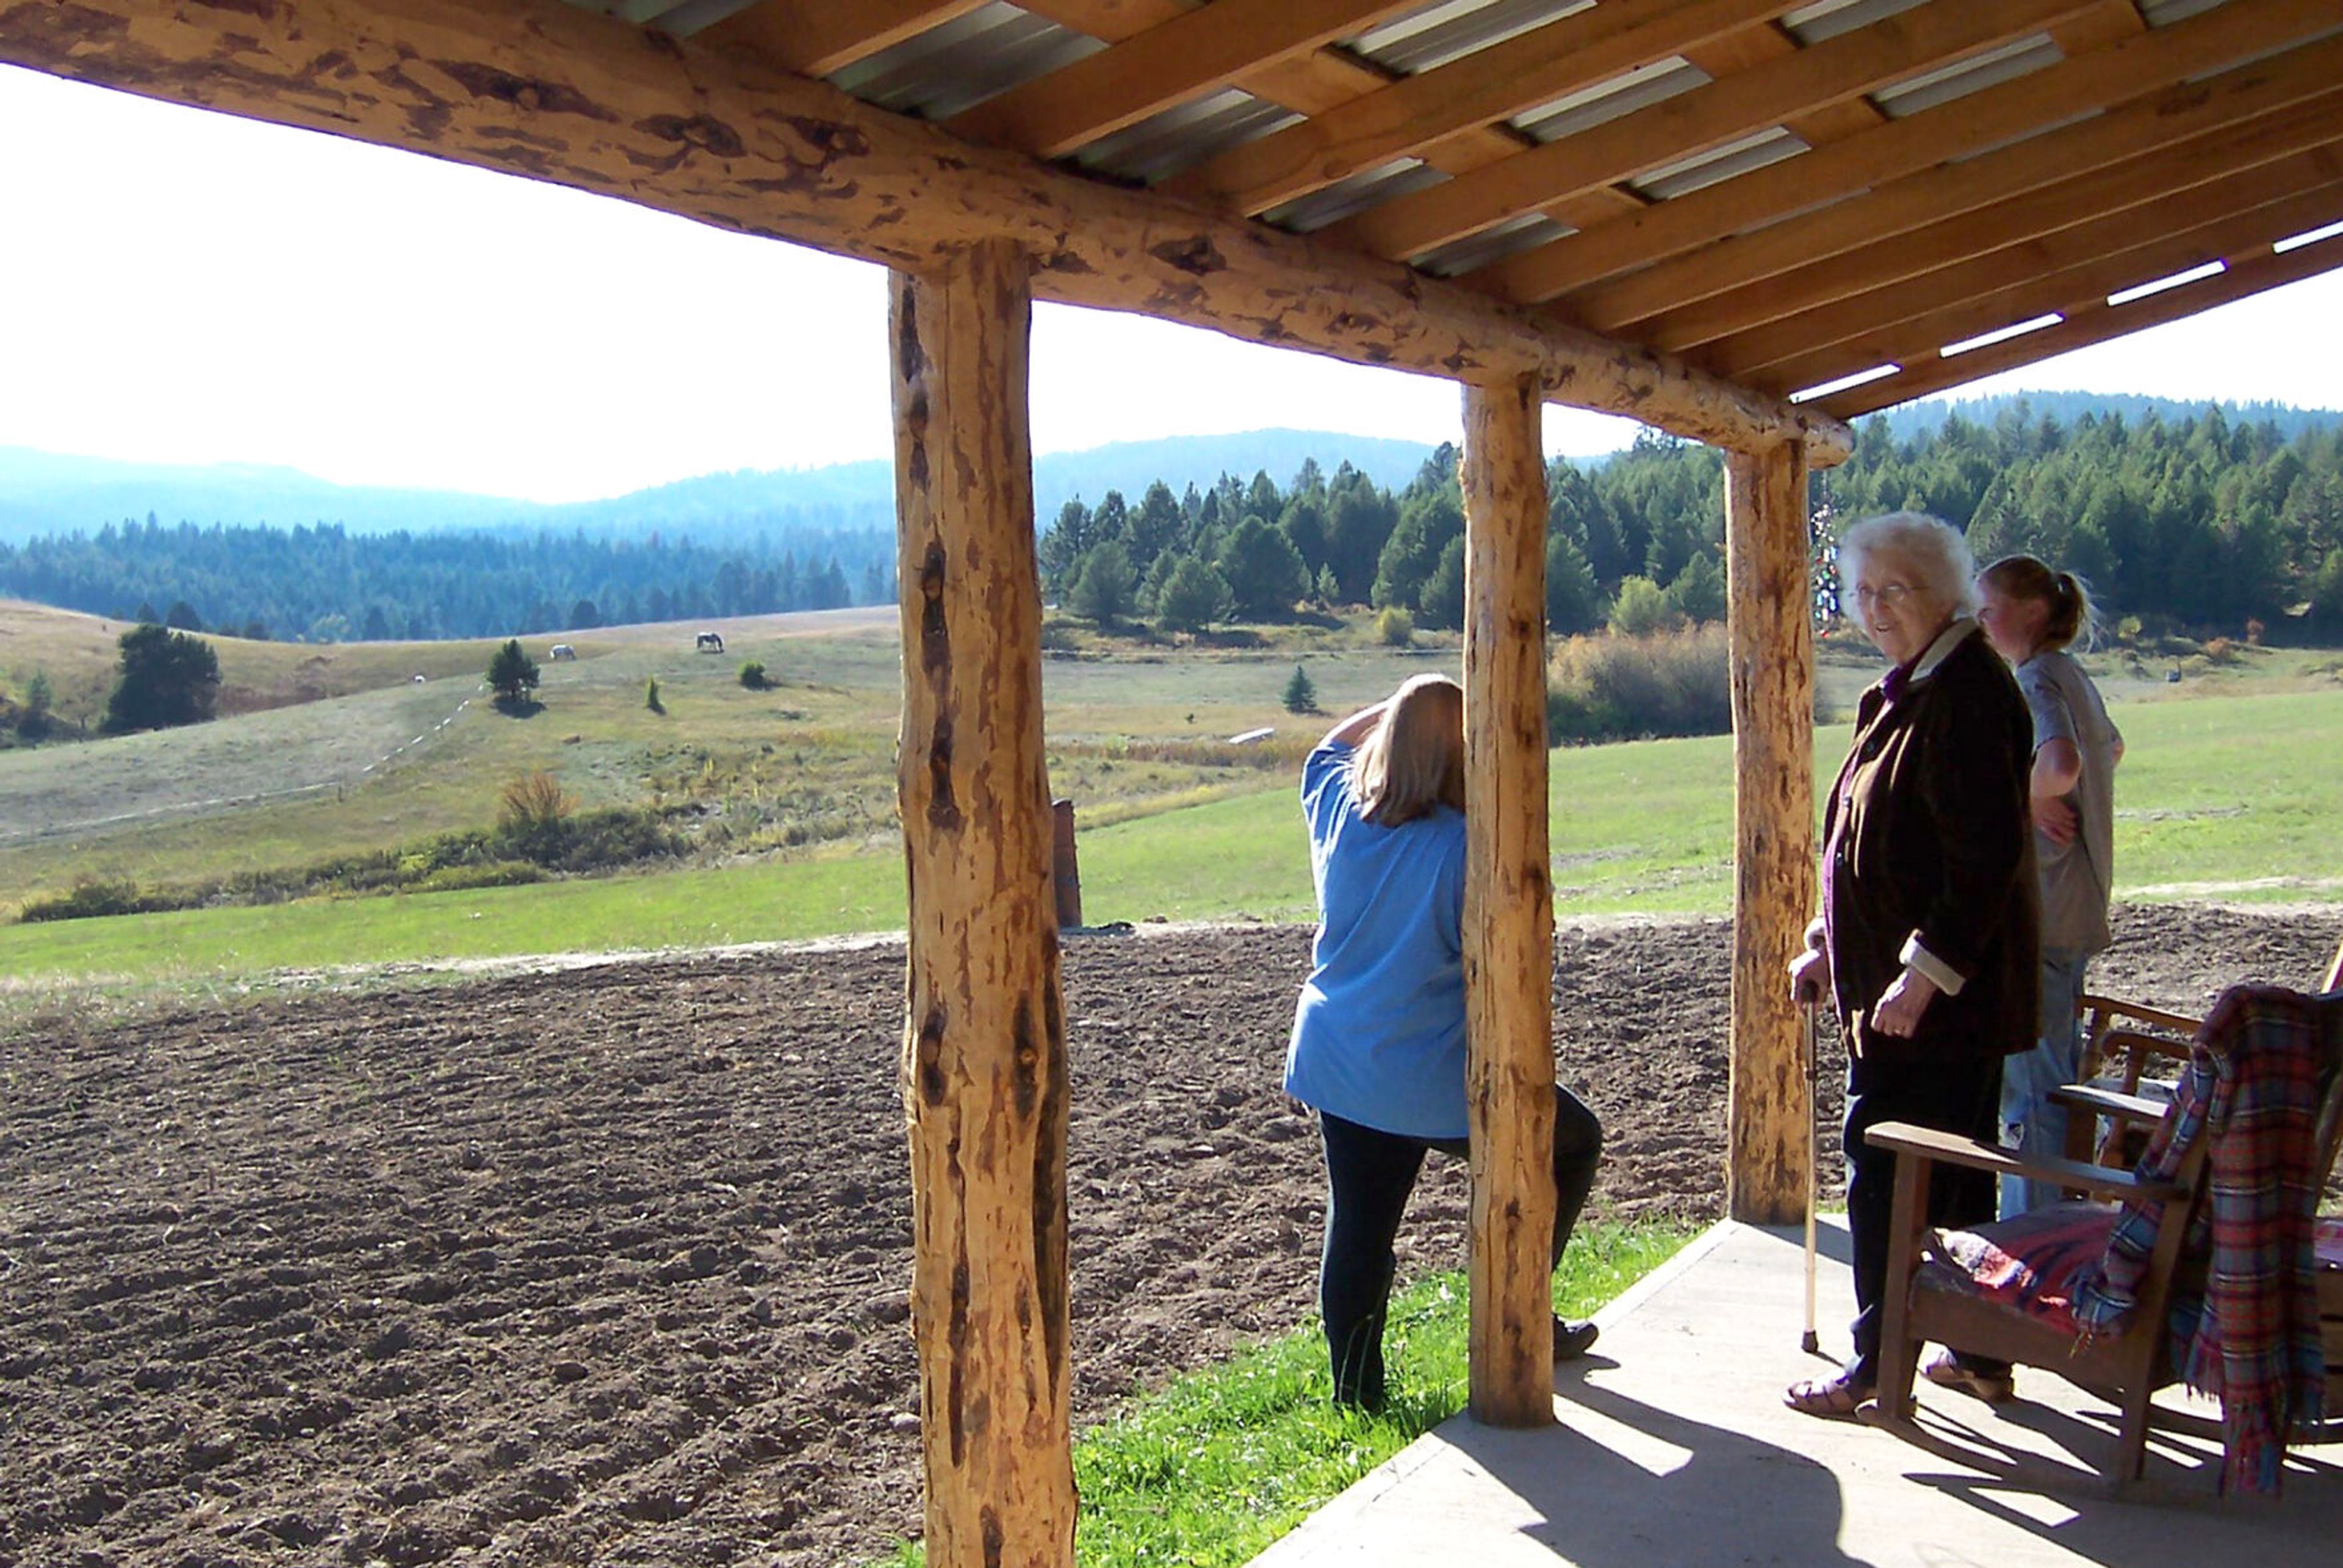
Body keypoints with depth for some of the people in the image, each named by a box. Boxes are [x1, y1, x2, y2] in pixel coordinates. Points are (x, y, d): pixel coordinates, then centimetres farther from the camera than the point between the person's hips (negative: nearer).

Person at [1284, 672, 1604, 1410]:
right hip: (1433, 1081, -5)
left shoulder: (1338, 807, -3)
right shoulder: (1464, 846, -20)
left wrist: (1404, 705, 15)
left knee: (1358, 1230, 13)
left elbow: (1330, 746, 22)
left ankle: (1355, 1392, 21)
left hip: (1333, 1064, 5)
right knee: (1573, 1141, 19)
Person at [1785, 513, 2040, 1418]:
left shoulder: (1967, 694, -17)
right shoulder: (1901, 693, 15)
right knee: (1952, 1173, 17)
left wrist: (1924, 974, -24)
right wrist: (1827, 944, 17)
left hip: (1940, 999, -10)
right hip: (1892, 983, 10)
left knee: (1890, 1178, -2)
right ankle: (1981, 1351, 29)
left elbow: (1987, 855, -23)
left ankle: (1882, 1366, 10)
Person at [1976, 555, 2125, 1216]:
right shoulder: (2068, 676, 14)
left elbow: (2060, 765, -37)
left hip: (2039, 908, -10)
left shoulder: (2039, 680, -16)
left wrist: (2034, 798, -17)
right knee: (2052, 1075, 17)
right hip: (2067, 906, 10)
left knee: (2033, 1083, -4)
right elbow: (2110, 746, 34)